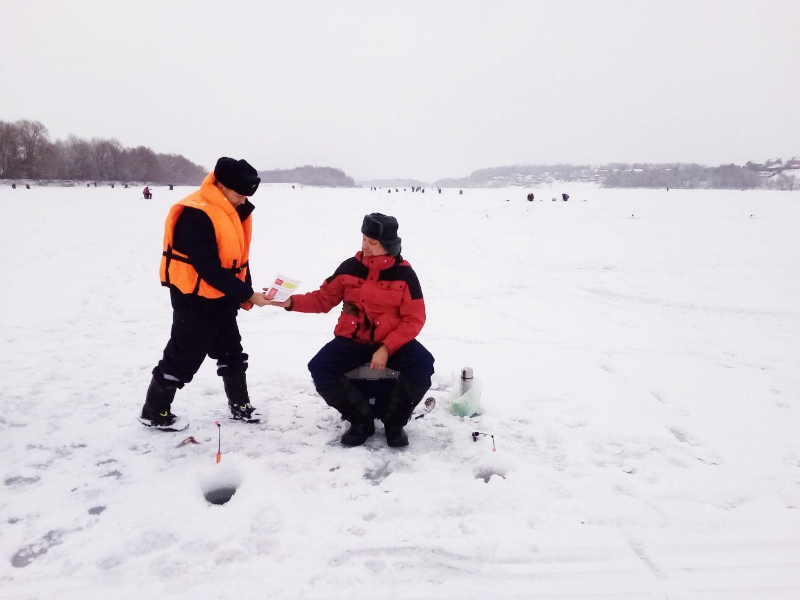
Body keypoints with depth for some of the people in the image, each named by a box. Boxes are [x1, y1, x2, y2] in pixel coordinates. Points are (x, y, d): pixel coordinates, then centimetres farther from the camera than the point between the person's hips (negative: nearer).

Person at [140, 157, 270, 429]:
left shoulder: (234, 211, 4)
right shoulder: (196, 215, -25)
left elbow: (239, 255, 11)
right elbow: (209, 268, -28)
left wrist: (244, 293, 3)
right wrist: (247, 294, -25)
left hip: (221, 297, 9)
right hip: (194, 299, -9)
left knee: (232, 352, 16)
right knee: (183, 356, 2)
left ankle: (240, 406, 30)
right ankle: (154, 412, 19)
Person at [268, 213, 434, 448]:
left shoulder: (403, 274, -8)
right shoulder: (349, 267, -1)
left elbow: (414, 319, -9)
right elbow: (323, 298, 6)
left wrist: (386, 349, -21)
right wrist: (291, 301, -12)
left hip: (392, 341, -1)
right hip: (352, 340, 2)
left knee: (422, 365, -28)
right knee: (319, 369, -23)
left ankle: (394, 421, -2)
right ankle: (362, 420, -2)